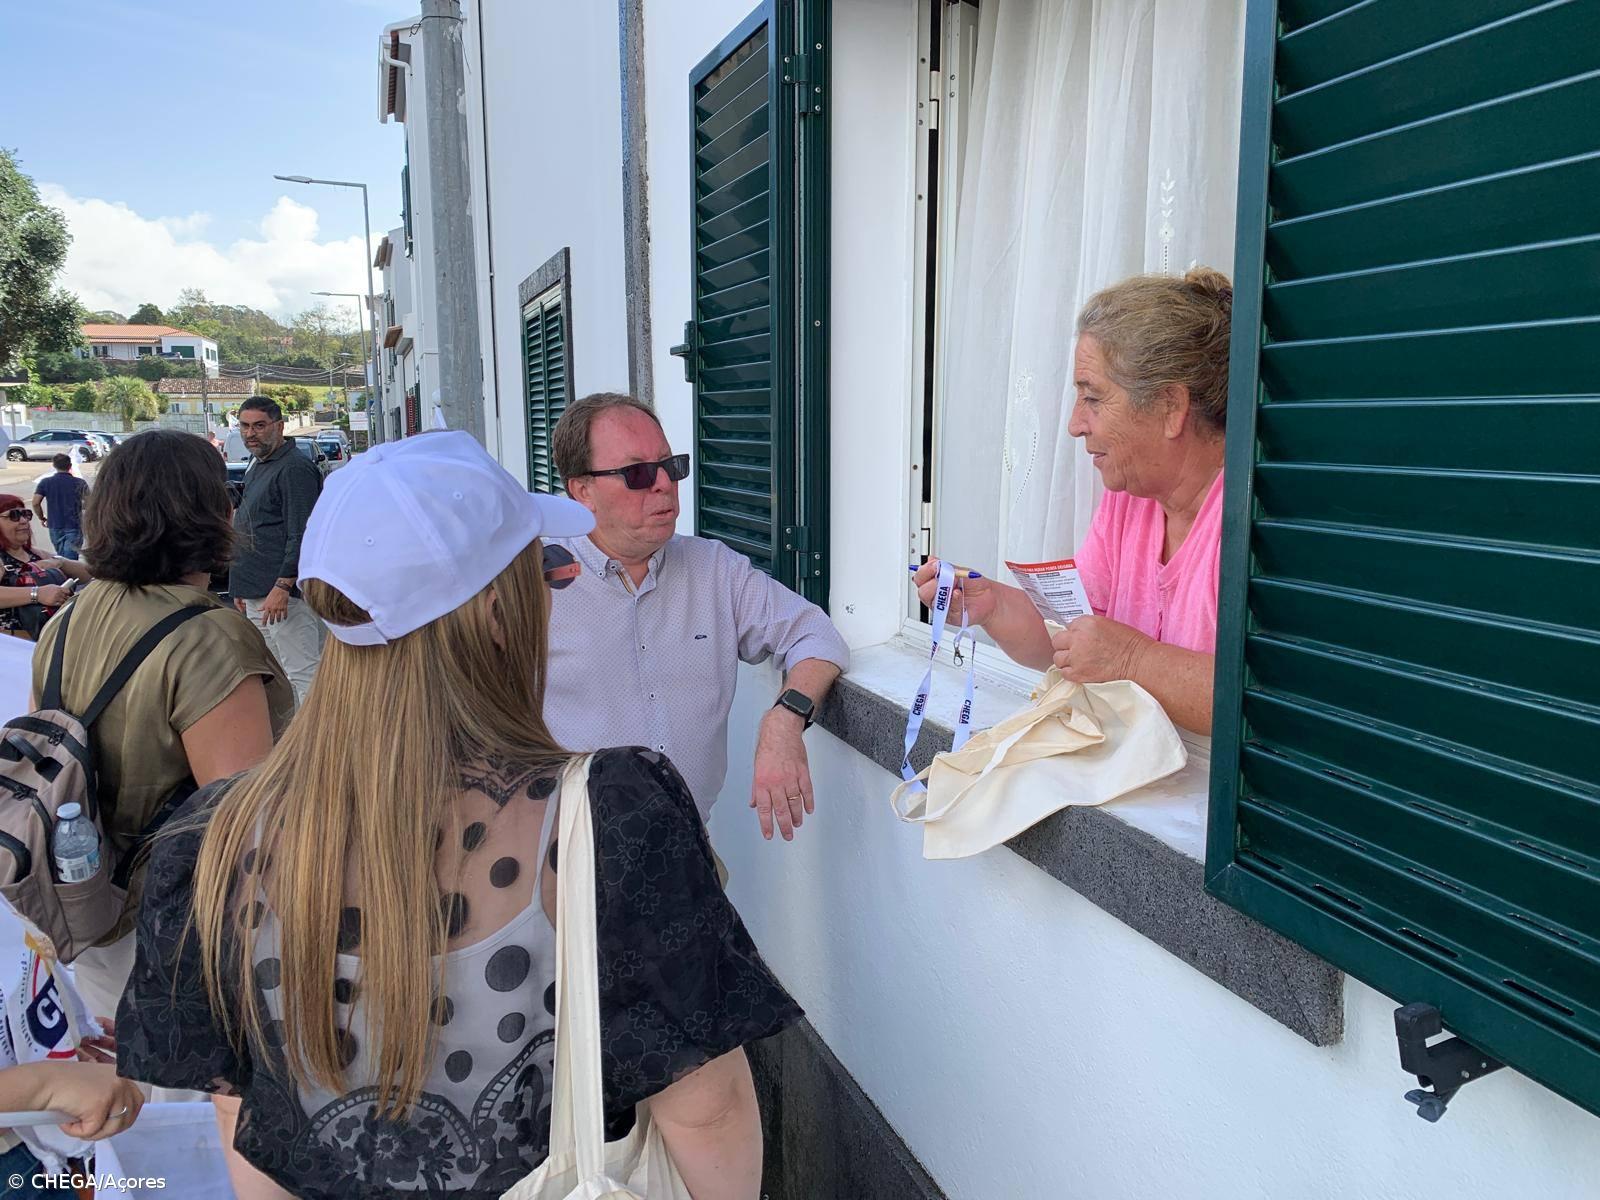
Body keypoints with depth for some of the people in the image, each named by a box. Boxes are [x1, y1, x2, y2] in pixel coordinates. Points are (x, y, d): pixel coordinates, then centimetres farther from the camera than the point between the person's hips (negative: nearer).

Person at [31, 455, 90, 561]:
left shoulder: (45, 482, 1)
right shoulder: (80, 483, -2)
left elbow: (35, 503, -7)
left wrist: (42, 518, 8)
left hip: (54, 526, 2)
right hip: (74, 526, -2)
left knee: (60, 556, 19)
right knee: (70, 559, -8)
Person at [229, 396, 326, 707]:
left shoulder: (295, 468, -12)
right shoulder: (257, 469, 19)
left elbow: (301, 536, -19)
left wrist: (282, 587, -23)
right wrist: (243, 588, 22)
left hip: (285, 595, -10)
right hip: (256, 595, 10)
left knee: (302, 672, -8)